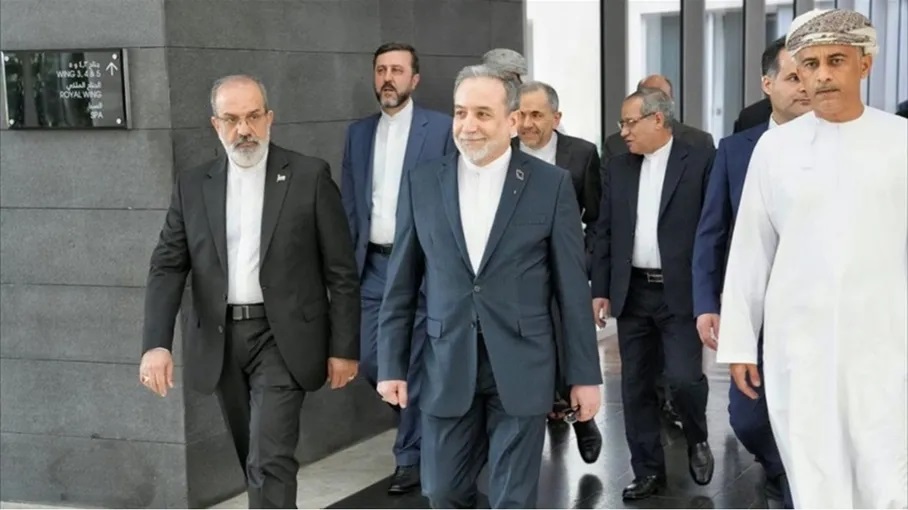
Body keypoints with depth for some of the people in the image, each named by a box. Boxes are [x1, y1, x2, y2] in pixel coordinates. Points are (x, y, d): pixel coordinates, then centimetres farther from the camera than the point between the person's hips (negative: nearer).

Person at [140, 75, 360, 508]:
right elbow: (167, 267, 1)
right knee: (255, 460, 15)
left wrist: (344, 347, -5)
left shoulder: (309, 176, -3)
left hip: (281, 338, -4)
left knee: (270, 461, -11)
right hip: (220, 341, 4)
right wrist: (156, 343, -12)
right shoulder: (192, 185, 6)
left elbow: (341, 270, -2)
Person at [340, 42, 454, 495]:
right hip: (373, 264, 5)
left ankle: (410, 455, 14)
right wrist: (346, 262, 7)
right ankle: (419, 415, 31)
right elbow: (350, 204, 12)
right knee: (369, 358, 5)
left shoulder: (441, 128, -3)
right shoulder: (358, 132, 11)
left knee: (413, 362, 0)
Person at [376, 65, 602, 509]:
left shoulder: (551, 184, -3)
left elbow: (572, 288, -1)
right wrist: (391, 364, 4)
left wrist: (584, 374, -1)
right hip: (447, 368, 2)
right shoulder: (421, 183, 3)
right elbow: (401, 285, 6)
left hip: (521, 369, -2)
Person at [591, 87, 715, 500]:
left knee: (683, 376, -11)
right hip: (632, 293, 5)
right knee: (636, 385, 7)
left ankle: (697, 440, 20)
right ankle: (648, 471, 19)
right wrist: (600, 290, 6)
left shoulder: (701, 161, -4)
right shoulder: (617, 168, 10)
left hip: (682, 292, -4)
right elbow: (604, 233, 11)